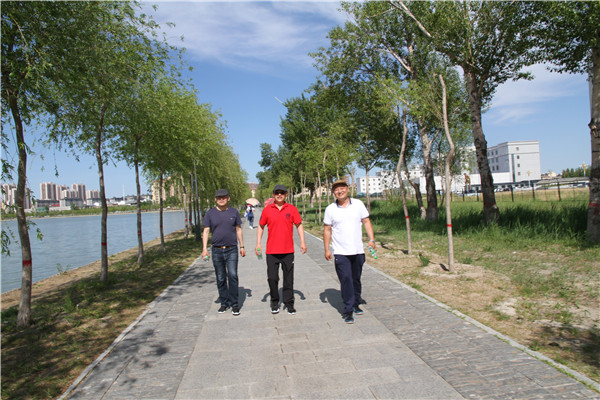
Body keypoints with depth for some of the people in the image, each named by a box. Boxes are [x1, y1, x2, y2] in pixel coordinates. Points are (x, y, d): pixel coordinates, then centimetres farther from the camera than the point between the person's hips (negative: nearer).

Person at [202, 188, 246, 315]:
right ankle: (224, 303, 20)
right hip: (217, 250, 1)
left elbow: (238, 230, 12)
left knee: (232, 275, -10)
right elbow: (206, 231, 4)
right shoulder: (210, 213, 4)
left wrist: (242, 246, 10)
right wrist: (204, 248, -6)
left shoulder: (234, 212, 5)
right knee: (220, 278, 8)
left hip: (232, 249, -1)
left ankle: (234, 304, -1)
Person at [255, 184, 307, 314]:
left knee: (288, 278, 7)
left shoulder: (292, 209, 2)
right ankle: (274, 302, 23)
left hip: (288, 250, 0)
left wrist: (302, 242, -5)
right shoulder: (267, 209, 2)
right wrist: (258, 244, 2)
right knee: (272, 278, 3)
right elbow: (261, 227, 10)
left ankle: (289, 303, 21)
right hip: (271, 251, 0)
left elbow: (299, 225, 6)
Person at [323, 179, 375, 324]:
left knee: (356, 279, 13)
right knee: (346, 281, -6)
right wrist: (326, 249, 1)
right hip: (341, 253, -2)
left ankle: (355, 304, 31)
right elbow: (327, 230, 4)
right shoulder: (330, 209, 0)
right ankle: (348, 311, 3)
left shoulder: (358, 204, 4)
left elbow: (366, 222, 7)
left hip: (358, 251, 2)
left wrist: (371, 239, -4)